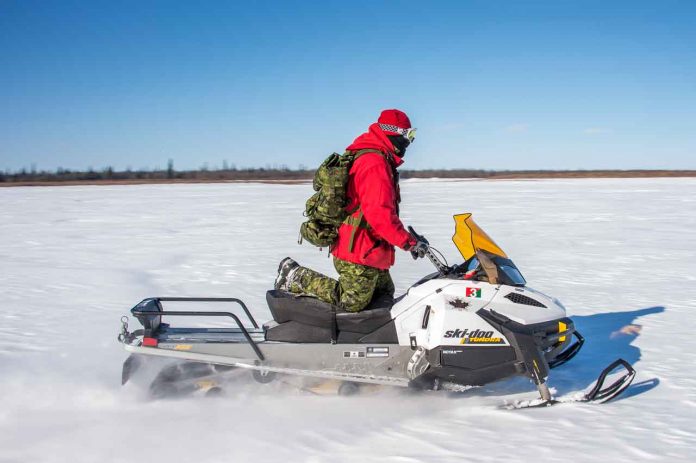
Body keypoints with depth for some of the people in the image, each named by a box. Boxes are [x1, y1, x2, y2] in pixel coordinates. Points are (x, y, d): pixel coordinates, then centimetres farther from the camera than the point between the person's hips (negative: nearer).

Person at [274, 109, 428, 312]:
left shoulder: (375, 159, 15)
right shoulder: (375, 164, -20)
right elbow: (380, 214, -29)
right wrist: (409, 242, -24)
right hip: (360, 254, -11)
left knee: (385, 296, 18)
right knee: (352, 304, -3)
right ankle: (297, 276, 6)